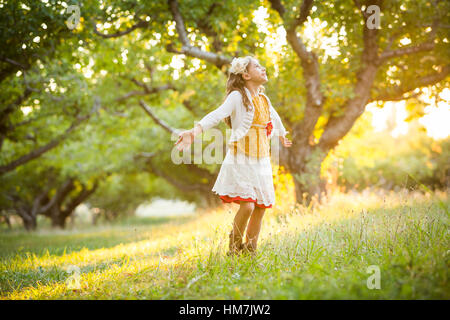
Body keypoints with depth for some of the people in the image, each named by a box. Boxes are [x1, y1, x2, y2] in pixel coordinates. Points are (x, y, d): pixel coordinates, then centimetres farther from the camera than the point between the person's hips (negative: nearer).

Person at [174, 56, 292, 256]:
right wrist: (194, 131, -41)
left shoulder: (264, 99, 13)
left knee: (261, 207, 6)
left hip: (261, 161, 7)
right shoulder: (237, 97, -8)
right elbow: (216, 115, -24)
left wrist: (282, 137, 51)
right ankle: (234, 249, 5)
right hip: (241, 159, -7)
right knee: (247, 205, -16)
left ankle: (250, 251, 21)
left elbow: (275, 119, 34)